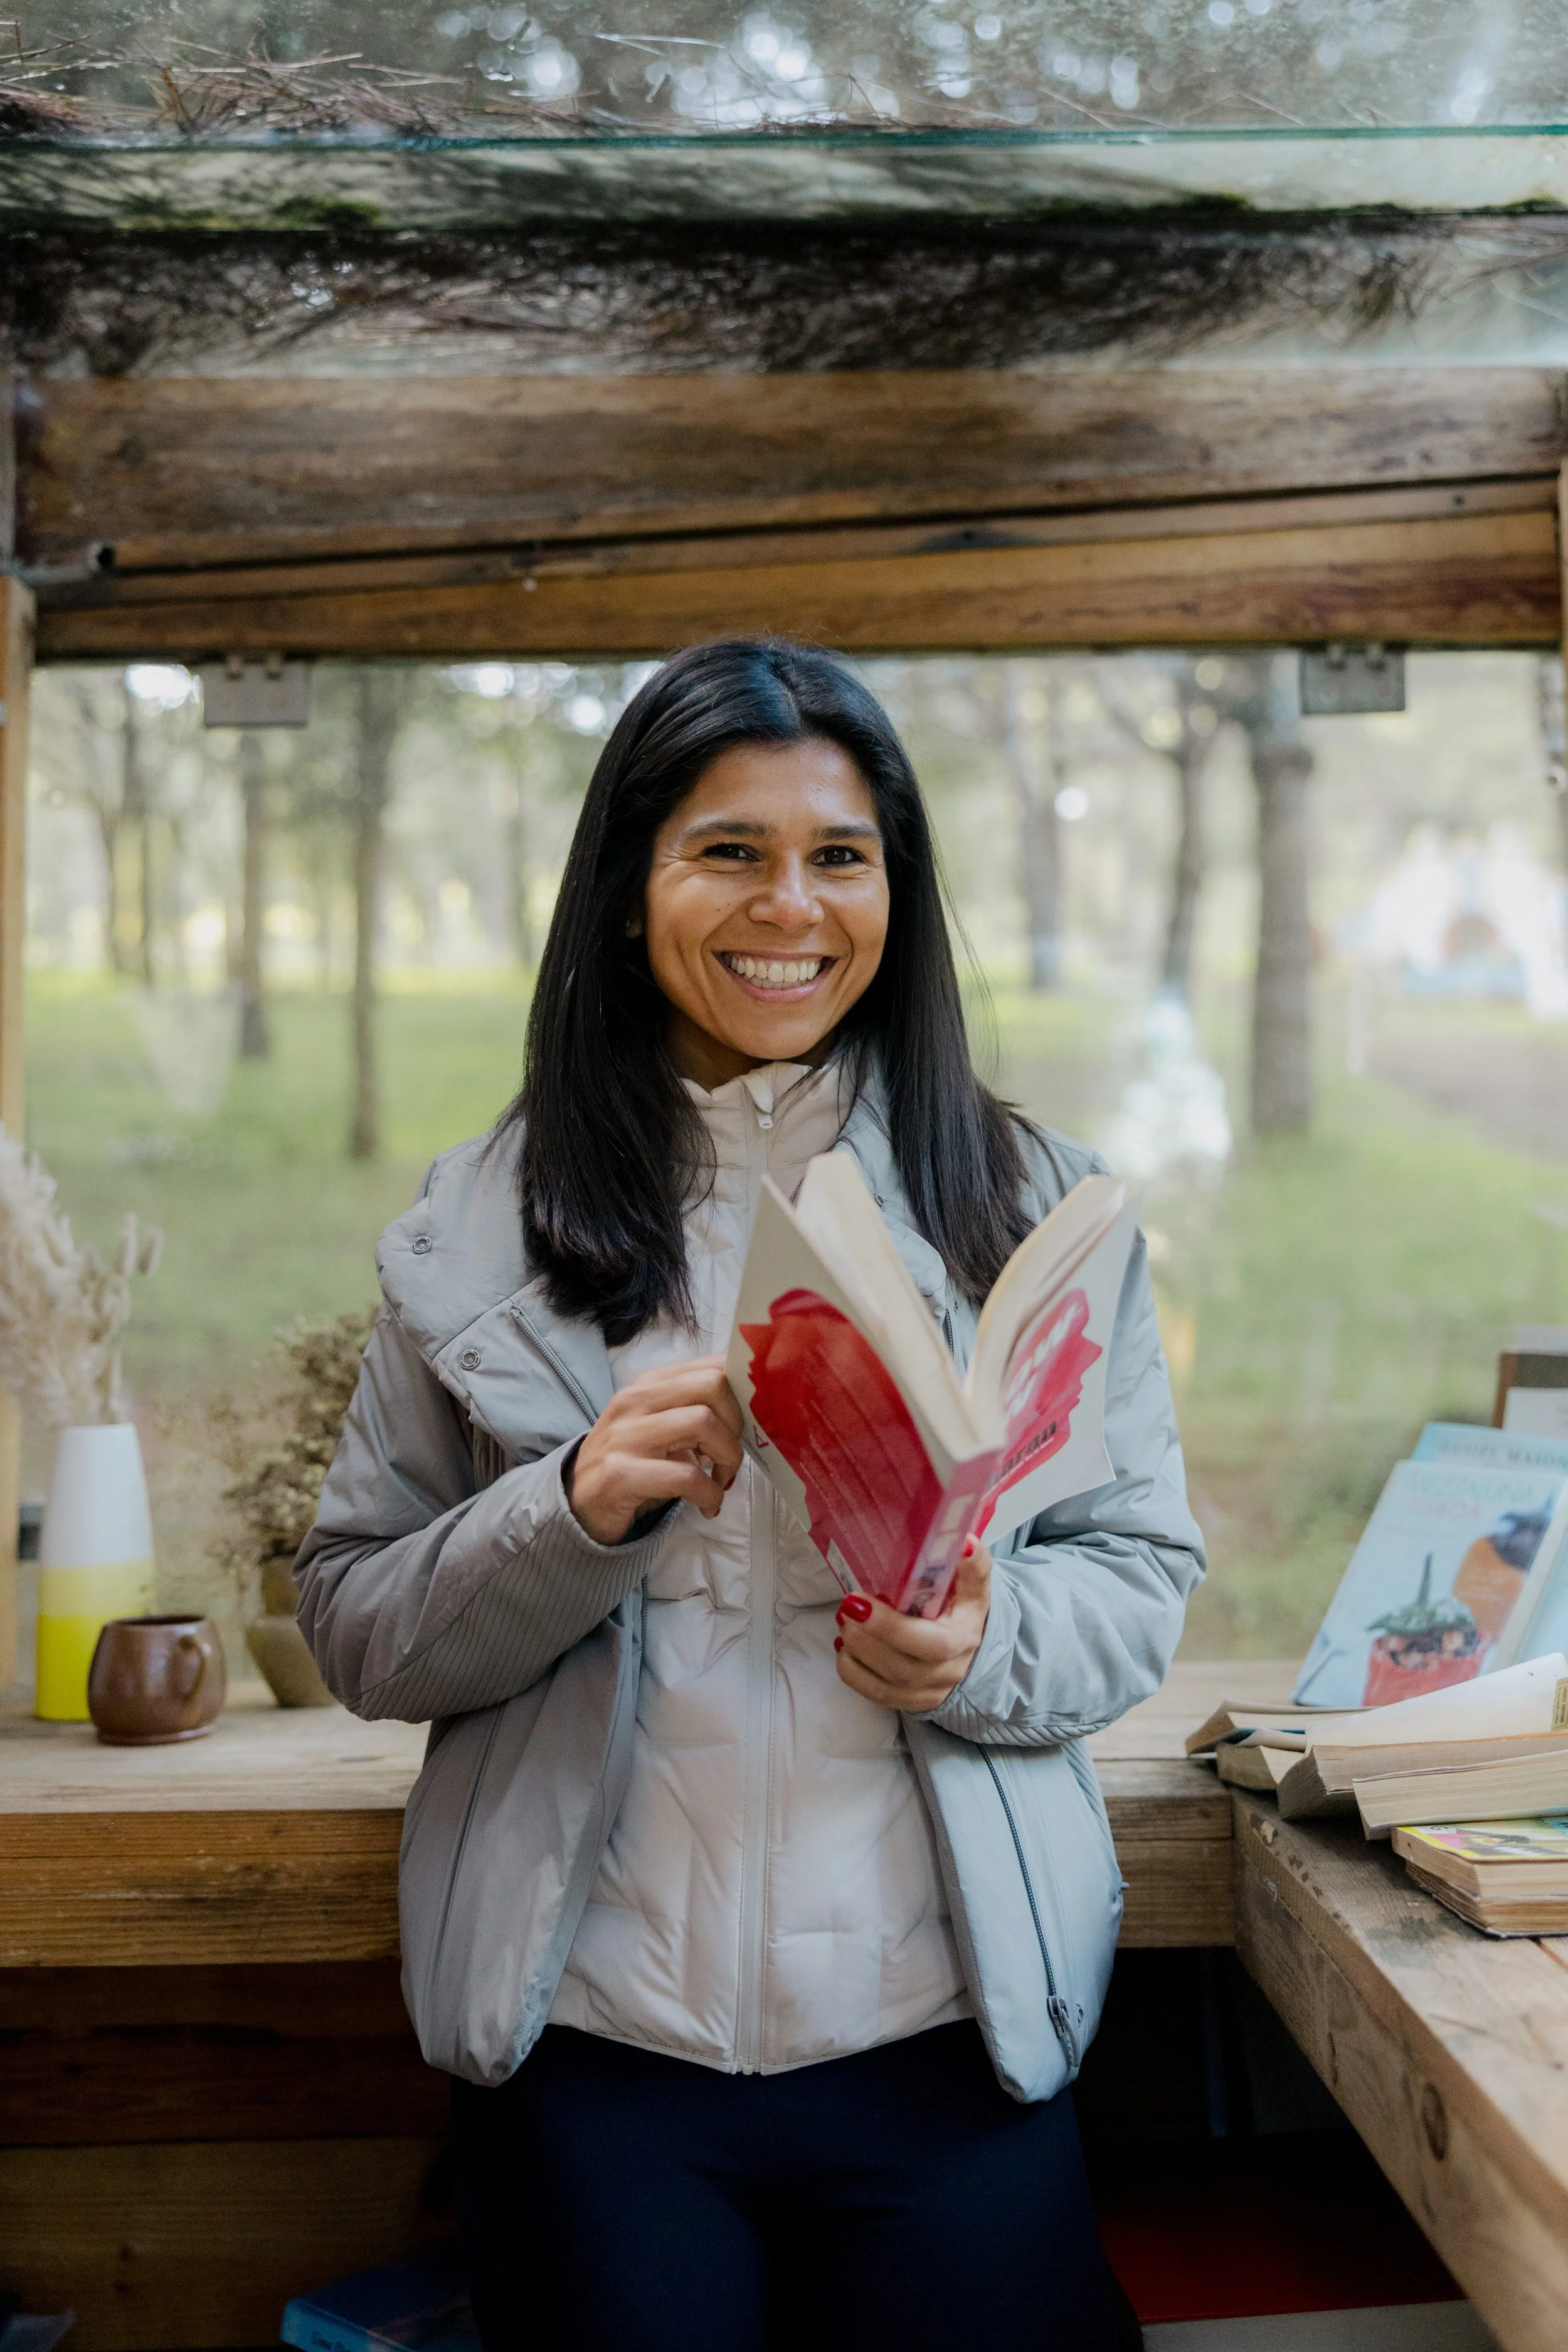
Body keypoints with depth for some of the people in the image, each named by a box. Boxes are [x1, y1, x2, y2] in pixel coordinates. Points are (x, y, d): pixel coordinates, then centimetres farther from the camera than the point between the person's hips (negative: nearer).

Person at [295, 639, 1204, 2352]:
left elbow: (1143, 1570, 4)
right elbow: (352, 1629, 1)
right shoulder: (481, 1229, 1)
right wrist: (575, 1511, -18)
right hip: (591, 2060, 0)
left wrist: (989, 1646, -17)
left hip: (946, 2053, 1)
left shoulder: (1035, 1205, 2)